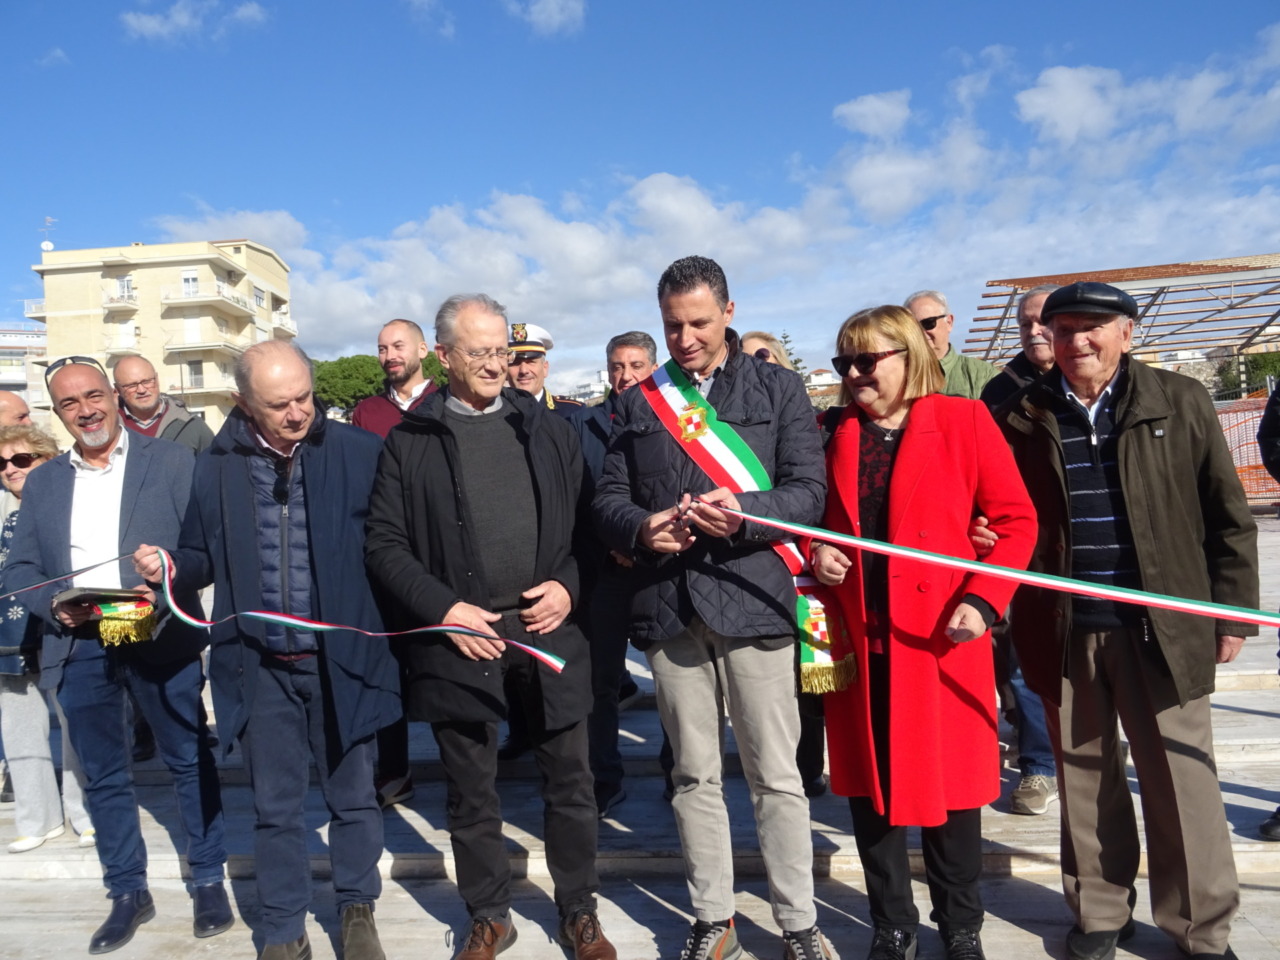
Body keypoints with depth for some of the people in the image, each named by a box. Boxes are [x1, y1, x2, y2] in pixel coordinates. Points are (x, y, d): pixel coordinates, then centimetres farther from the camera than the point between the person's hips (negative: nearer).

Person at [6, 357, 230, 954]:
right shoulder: (42, 483, 13)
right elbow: (19, 569, 10)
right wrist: (54, 605, -9)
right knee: (102, 775, 13)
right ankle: (127, 893, 28)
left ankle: (209, 881, 22)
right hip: (78, 647, 4)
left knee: (190, 762, 7)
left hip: (160, 638, -3)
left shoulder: (171, 462, 1)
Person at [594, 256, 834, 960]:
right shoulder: (638, 402, 13)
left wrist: (743, 513, -20)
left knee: (776, 775, 4)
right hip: (668, 606, 3)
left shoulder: (778, 389, 5)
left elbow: (809, 491, -3)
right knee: (694, 774, 13)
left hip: (750, 598, -2)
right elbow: (608, 497, 11)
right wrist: (640, 528, -11)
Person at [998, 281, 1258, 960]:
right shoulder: (1021, 419, 4)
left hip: (1163, 626, -1)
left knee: (1181, 781, 8)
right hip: (1064, 632, 1)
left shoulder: (1180, 402, 2)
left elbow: (1227, 515, 4)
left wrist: (1232, 612, 3)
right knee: (1084, 782, 13)